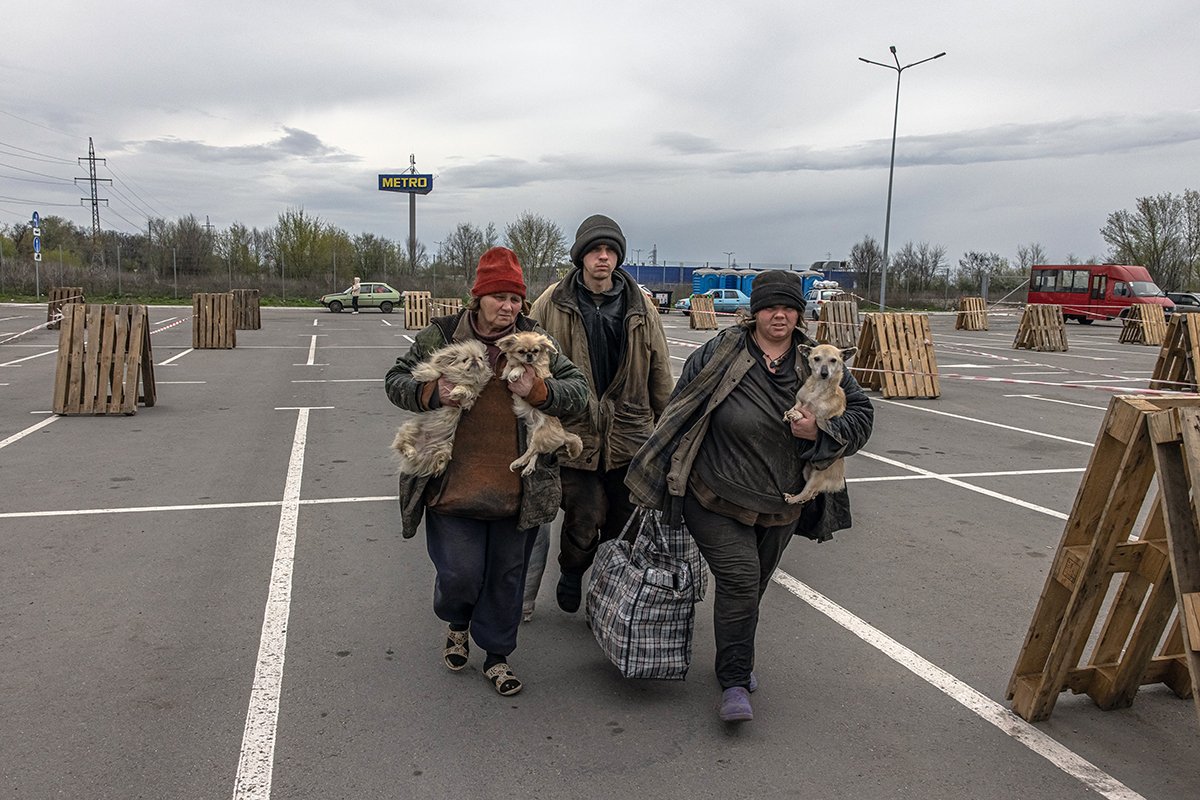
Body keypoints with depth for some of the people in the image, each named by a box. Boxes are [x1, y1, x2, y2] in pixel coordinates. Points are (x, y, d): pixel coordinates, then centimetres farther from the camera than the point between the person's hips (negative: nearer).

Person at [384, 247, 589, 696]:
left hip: (516, 488, 2)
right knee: (460, 573, -2)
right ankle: (457, 624, 35)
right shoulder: (440, 336, 0)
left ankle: (496, 655, 34)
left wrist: (539, 391, -18)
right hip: (454, 484, -1)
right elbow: (396, 381, 7)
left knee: (507, 577, 12)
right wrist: (431, 392, -15)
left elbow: (578, 389, 2)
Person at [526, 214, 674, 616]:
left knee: (623, 523, 11)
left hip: (630, 435, 3)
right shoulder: (552, 304, -2)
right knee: (584, 521, -3)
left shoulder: (640, 307, 5)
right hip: (575, 434, -2)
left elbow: (659, 372, 11)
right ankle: (571, 573, 29)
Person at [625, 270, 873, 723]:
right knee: (738, 580, -14)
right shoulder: (720, 354, -10)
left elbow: (860, 413, 5)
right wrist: (665, 478, 1)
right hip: (717, 498, -4)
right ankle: (734, 683, 0)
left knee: (752, 586, 17)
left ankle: (737, 663, 39)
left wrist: (820, 432, -15)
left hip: (781, 506, 4)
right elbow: (679, 413, -2)